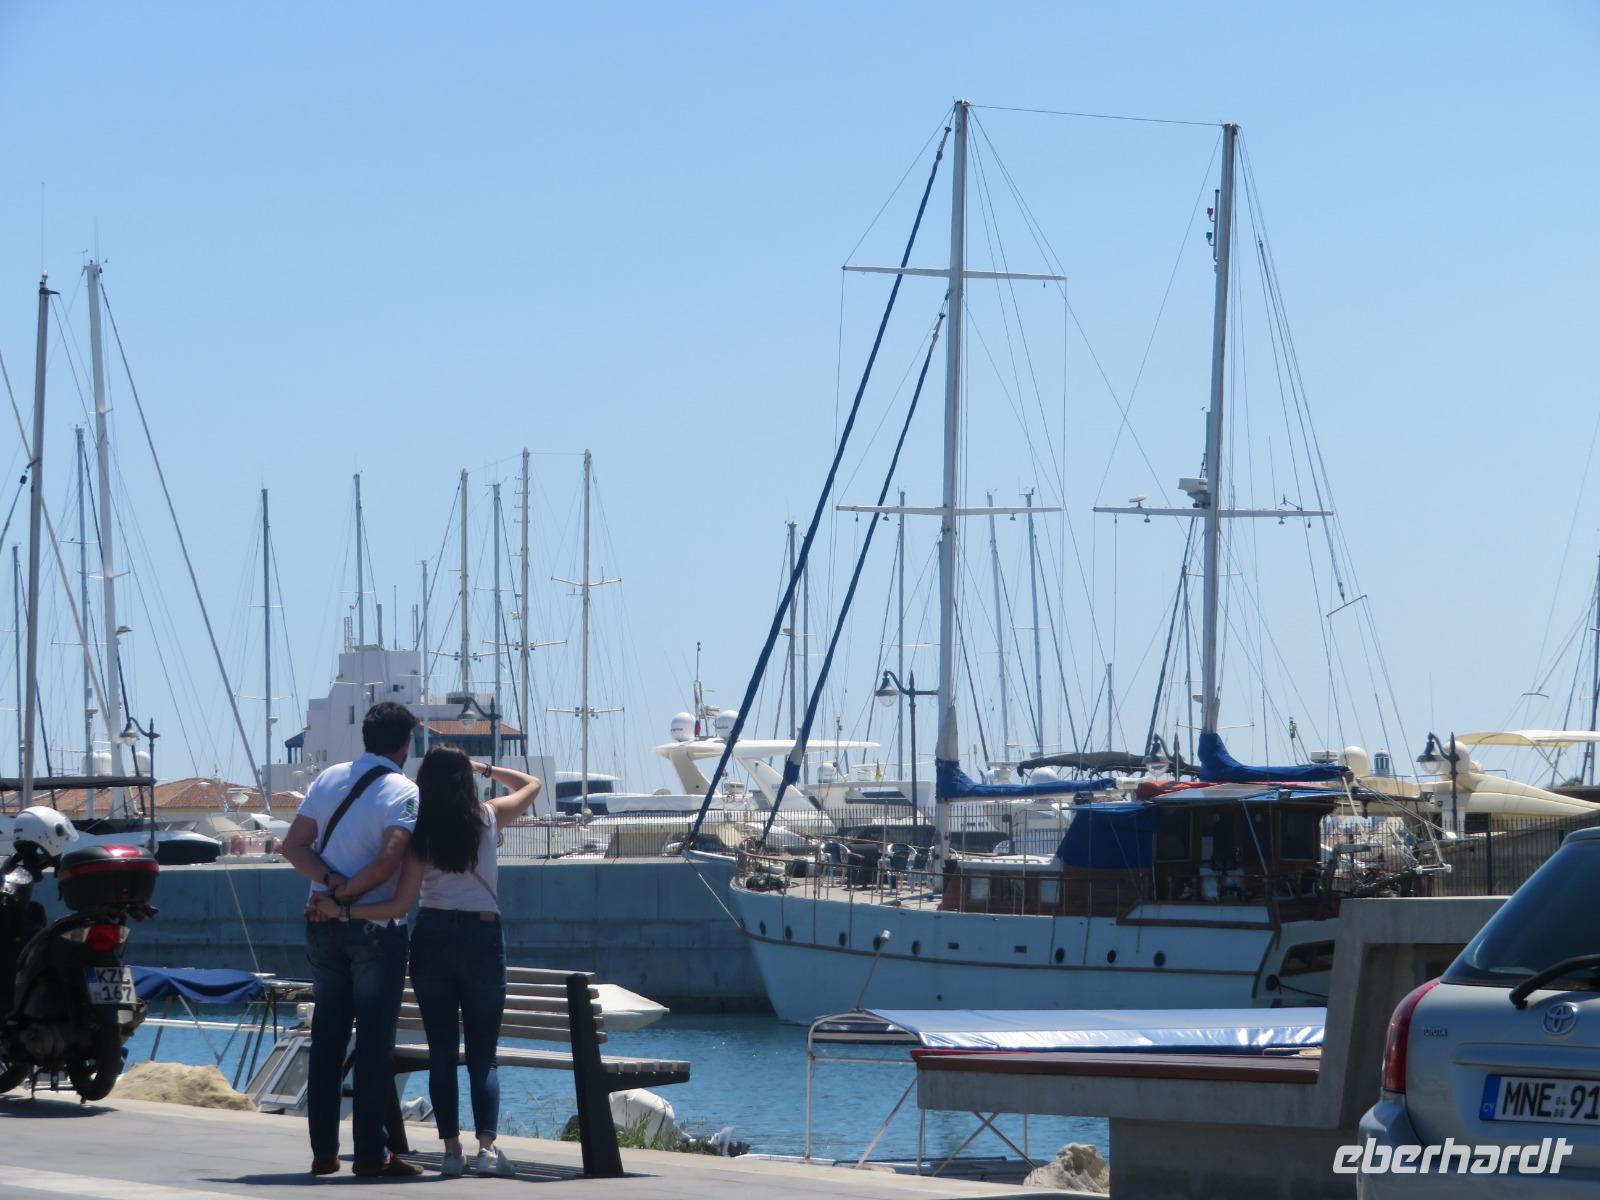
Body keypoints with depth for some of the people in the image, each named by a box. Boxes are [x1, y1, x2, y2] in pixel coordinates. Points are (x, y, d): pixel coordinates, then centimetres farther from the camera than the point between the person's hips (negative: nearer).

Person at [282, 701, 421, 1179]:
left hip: (323, 926, 5)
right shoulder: (403, 792, -10)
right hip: (376, 928, -5)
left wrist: (329, 882, -9)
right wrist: (345, 894, -12)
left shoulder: (328, 780, 8)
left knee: (327, 1036, 10)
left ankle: (323, 1150, 10)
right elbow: (389, 861, -23)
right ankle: (371, 1153, -3)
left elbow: (294, 845, 1)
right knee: (375, 1040, -1)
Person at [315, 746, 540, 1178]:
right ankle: (487, 1144, -14)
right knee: (483, 1054, 3)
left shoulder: (420, 832, -5)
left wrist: (344, 911, -10)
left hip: (432, 937, 0)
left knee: (441, 1051, 6)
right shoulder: (488, 818, -2)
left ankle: (451, 1147, 0)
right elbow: (531, 784, 18)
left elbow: (401, 903, -12)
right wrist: (486, 768, 16)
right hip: (483, 937, 0)